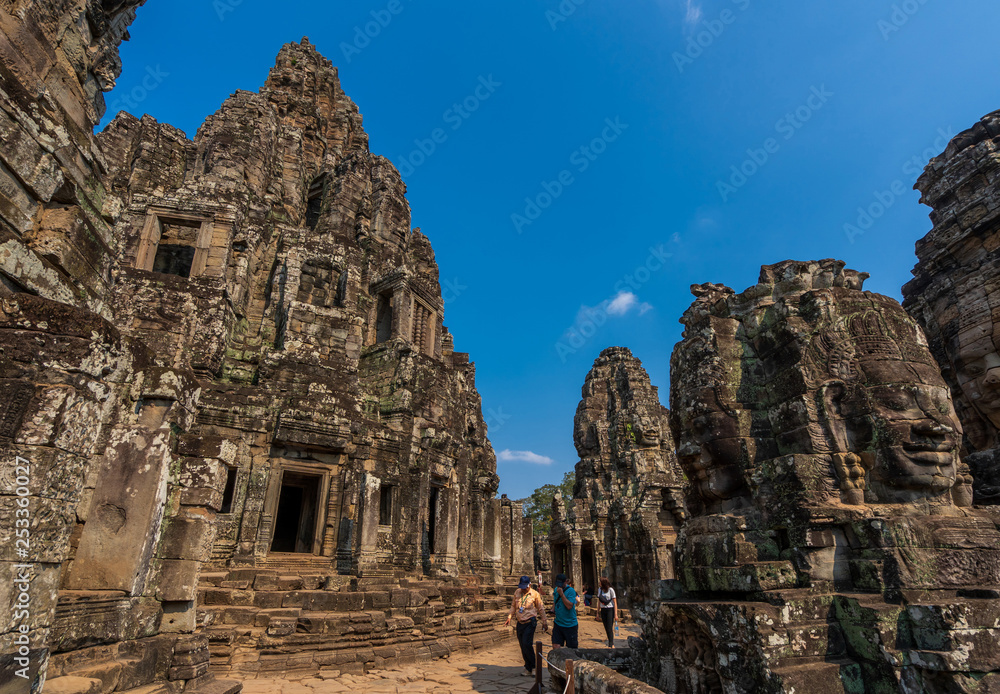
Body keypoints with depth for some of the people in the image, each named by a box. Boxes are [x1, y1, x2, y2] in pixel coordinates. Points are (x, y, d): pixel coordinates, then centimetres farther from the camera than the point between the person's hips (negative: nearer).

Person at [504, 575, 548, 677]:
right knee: (523, 646, 7)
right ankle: (528, 668, 20)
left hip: (530, 622, -5)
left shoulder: (535, 594, -5)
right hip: (520, 623, 5)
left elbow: (541, 609, 4)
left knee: (527, 644, -16)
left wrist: (544, 622, 6)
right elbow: (513, 606, 19)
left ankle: (533, 667, 0)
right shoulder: (517, 592, 6)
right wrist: (509, 617, 12)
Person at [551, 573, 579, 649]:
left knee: (572, 648, 6)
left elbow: (569, 606, -24)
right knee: (556, 646, -2)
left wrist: (561, 594, -27)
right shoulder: (556, 589, 7)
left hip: (570, 625, -5)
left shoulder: (571, 591, -13)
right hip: (558, 623, 5)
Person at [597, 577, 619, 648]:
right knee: (606, 628, 6)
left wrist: (616, 614, -11)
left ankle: (611, 644, 1)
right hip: (603, 610, 5)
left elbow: (615, 602, -7)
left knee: (610, 628, -8)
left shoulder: (611, 590, -11)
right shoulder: (599, 589, 4)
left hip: (610, 610, -5)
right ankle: (610, 643, 18)